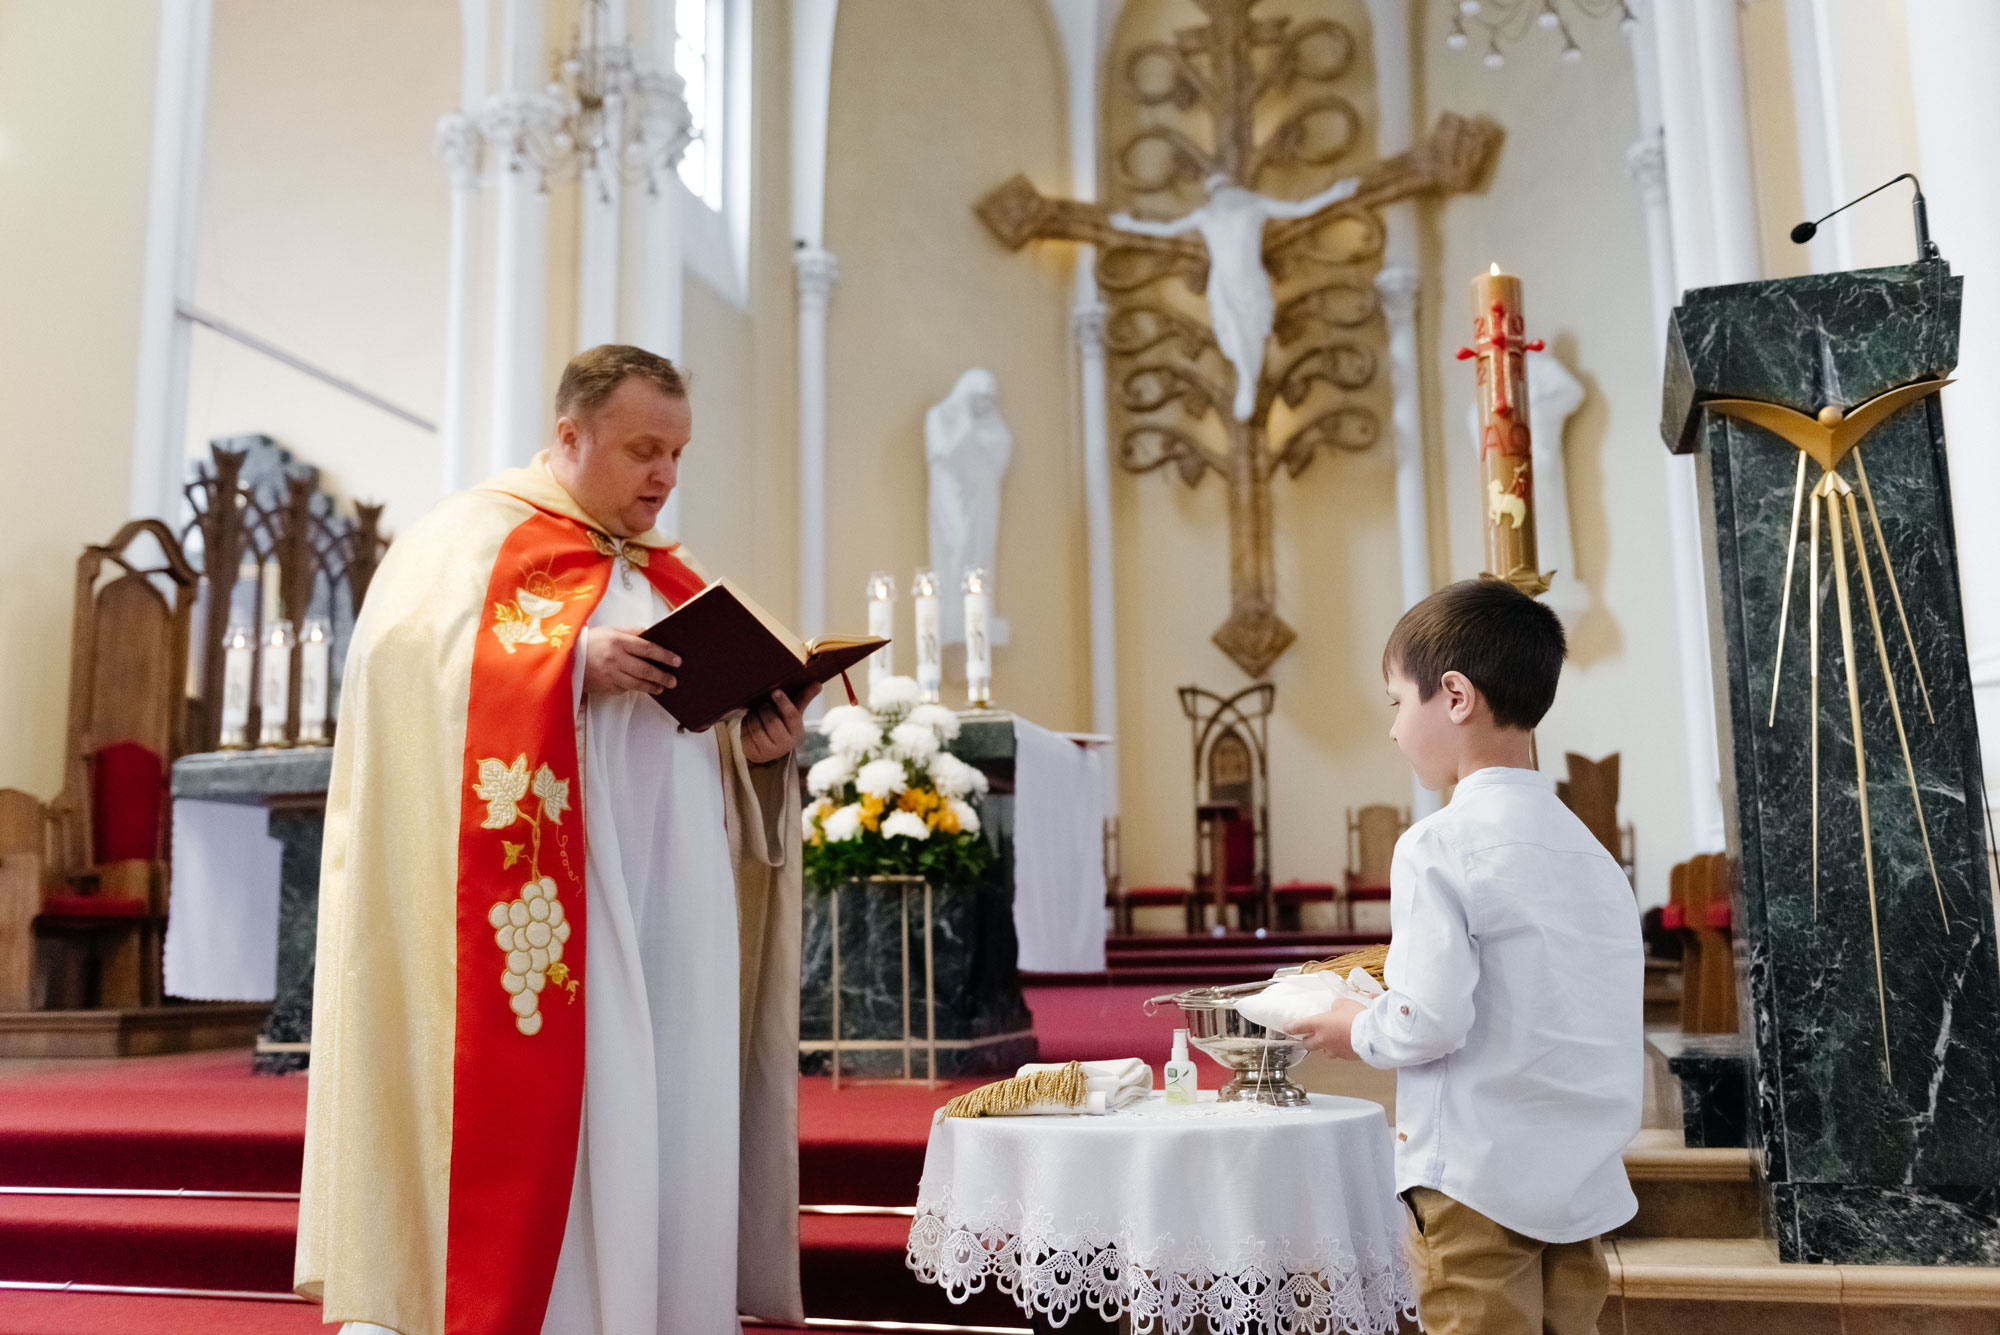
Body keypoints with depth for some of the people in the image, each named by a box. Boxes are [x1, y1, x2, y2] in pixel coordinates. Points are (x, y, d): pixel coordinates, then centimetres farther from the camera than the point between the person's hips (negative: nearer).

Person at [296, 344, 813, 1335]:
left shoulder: (667, 576, 23)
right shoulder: (474, 531, 5)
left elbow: (713, 744, 21)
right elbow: (408, 652, -13)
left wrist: (757, 746, -1)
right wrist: (573, 657, -21)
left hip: (671, 901, 6)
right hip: (541, 894, -6)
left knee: (667, 1121, 4)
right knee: (532, 1111, -9)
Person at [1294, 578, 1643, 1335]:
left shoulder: (1441, 846, -14)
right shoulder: (1586, 846, 8)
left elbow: (1431, 1021, -19)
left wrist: (1357, 1031, 0)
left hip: (1480, 1181, -7)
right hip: (1582, 1179, 7)